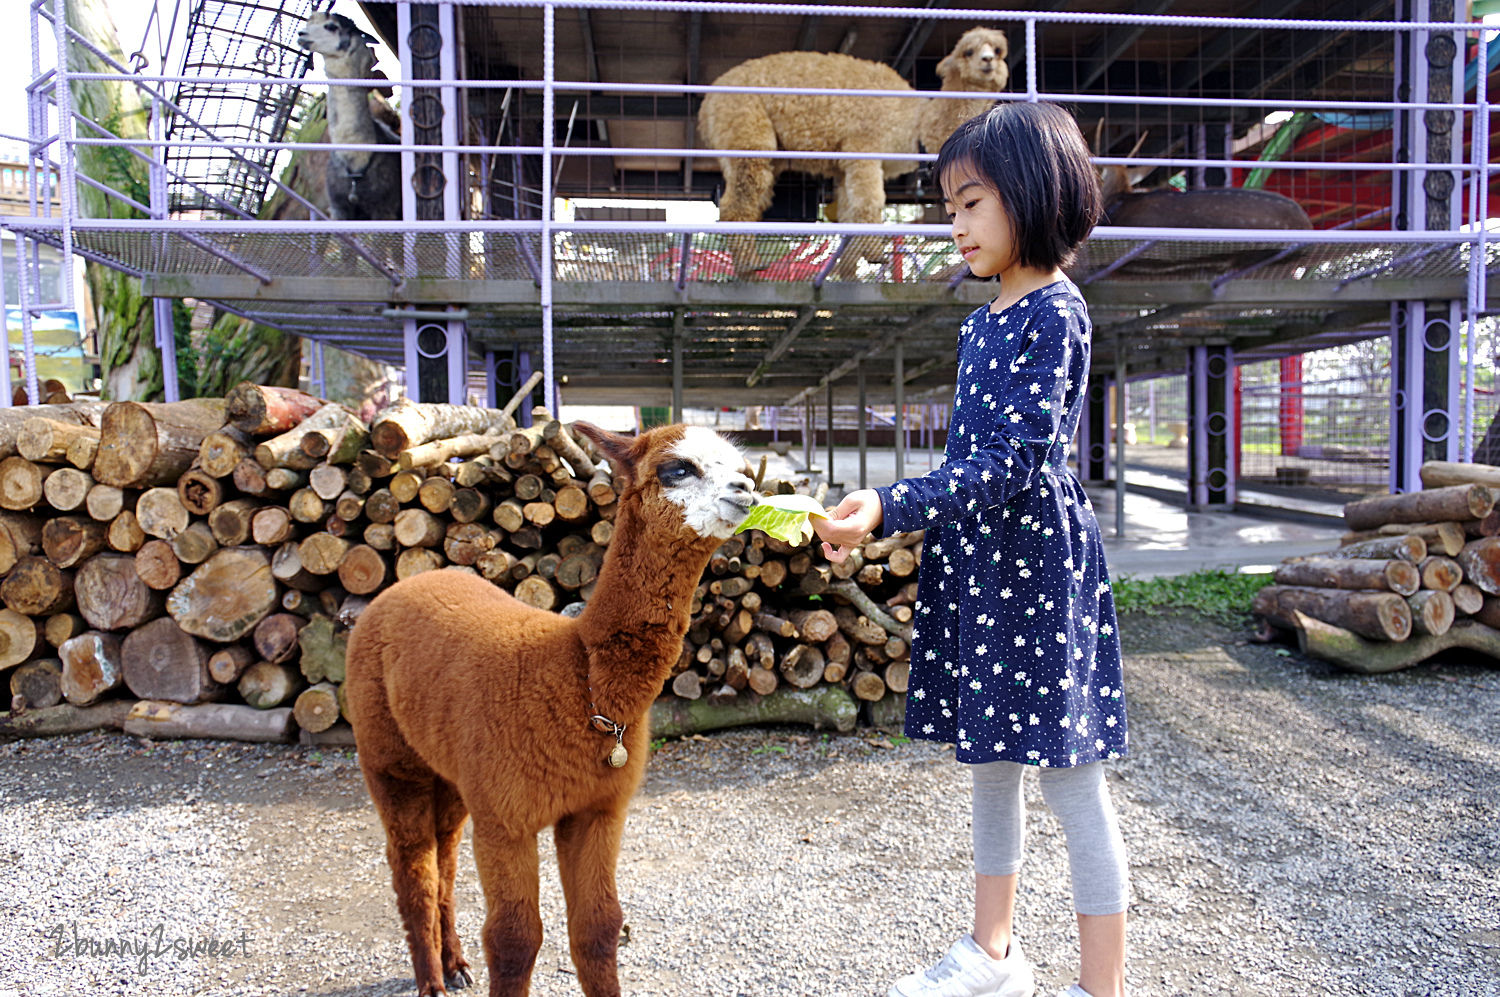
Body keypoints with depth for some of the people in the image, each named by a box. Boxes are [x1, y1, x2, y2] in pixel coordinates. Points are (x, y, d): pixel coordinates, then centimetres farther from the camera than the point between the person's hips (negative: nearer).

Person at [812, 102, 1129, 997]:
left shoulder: (1053, 312, -13)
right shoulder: (984, 320, 13)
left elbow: (1014, 461, -23)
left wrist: (890, 509, -32)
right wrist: (884, 521, 19)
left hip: (1037, 559, -9)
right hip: (975, 562, 9)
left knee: (1071, 779, 1)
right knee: (991, 762, 18)